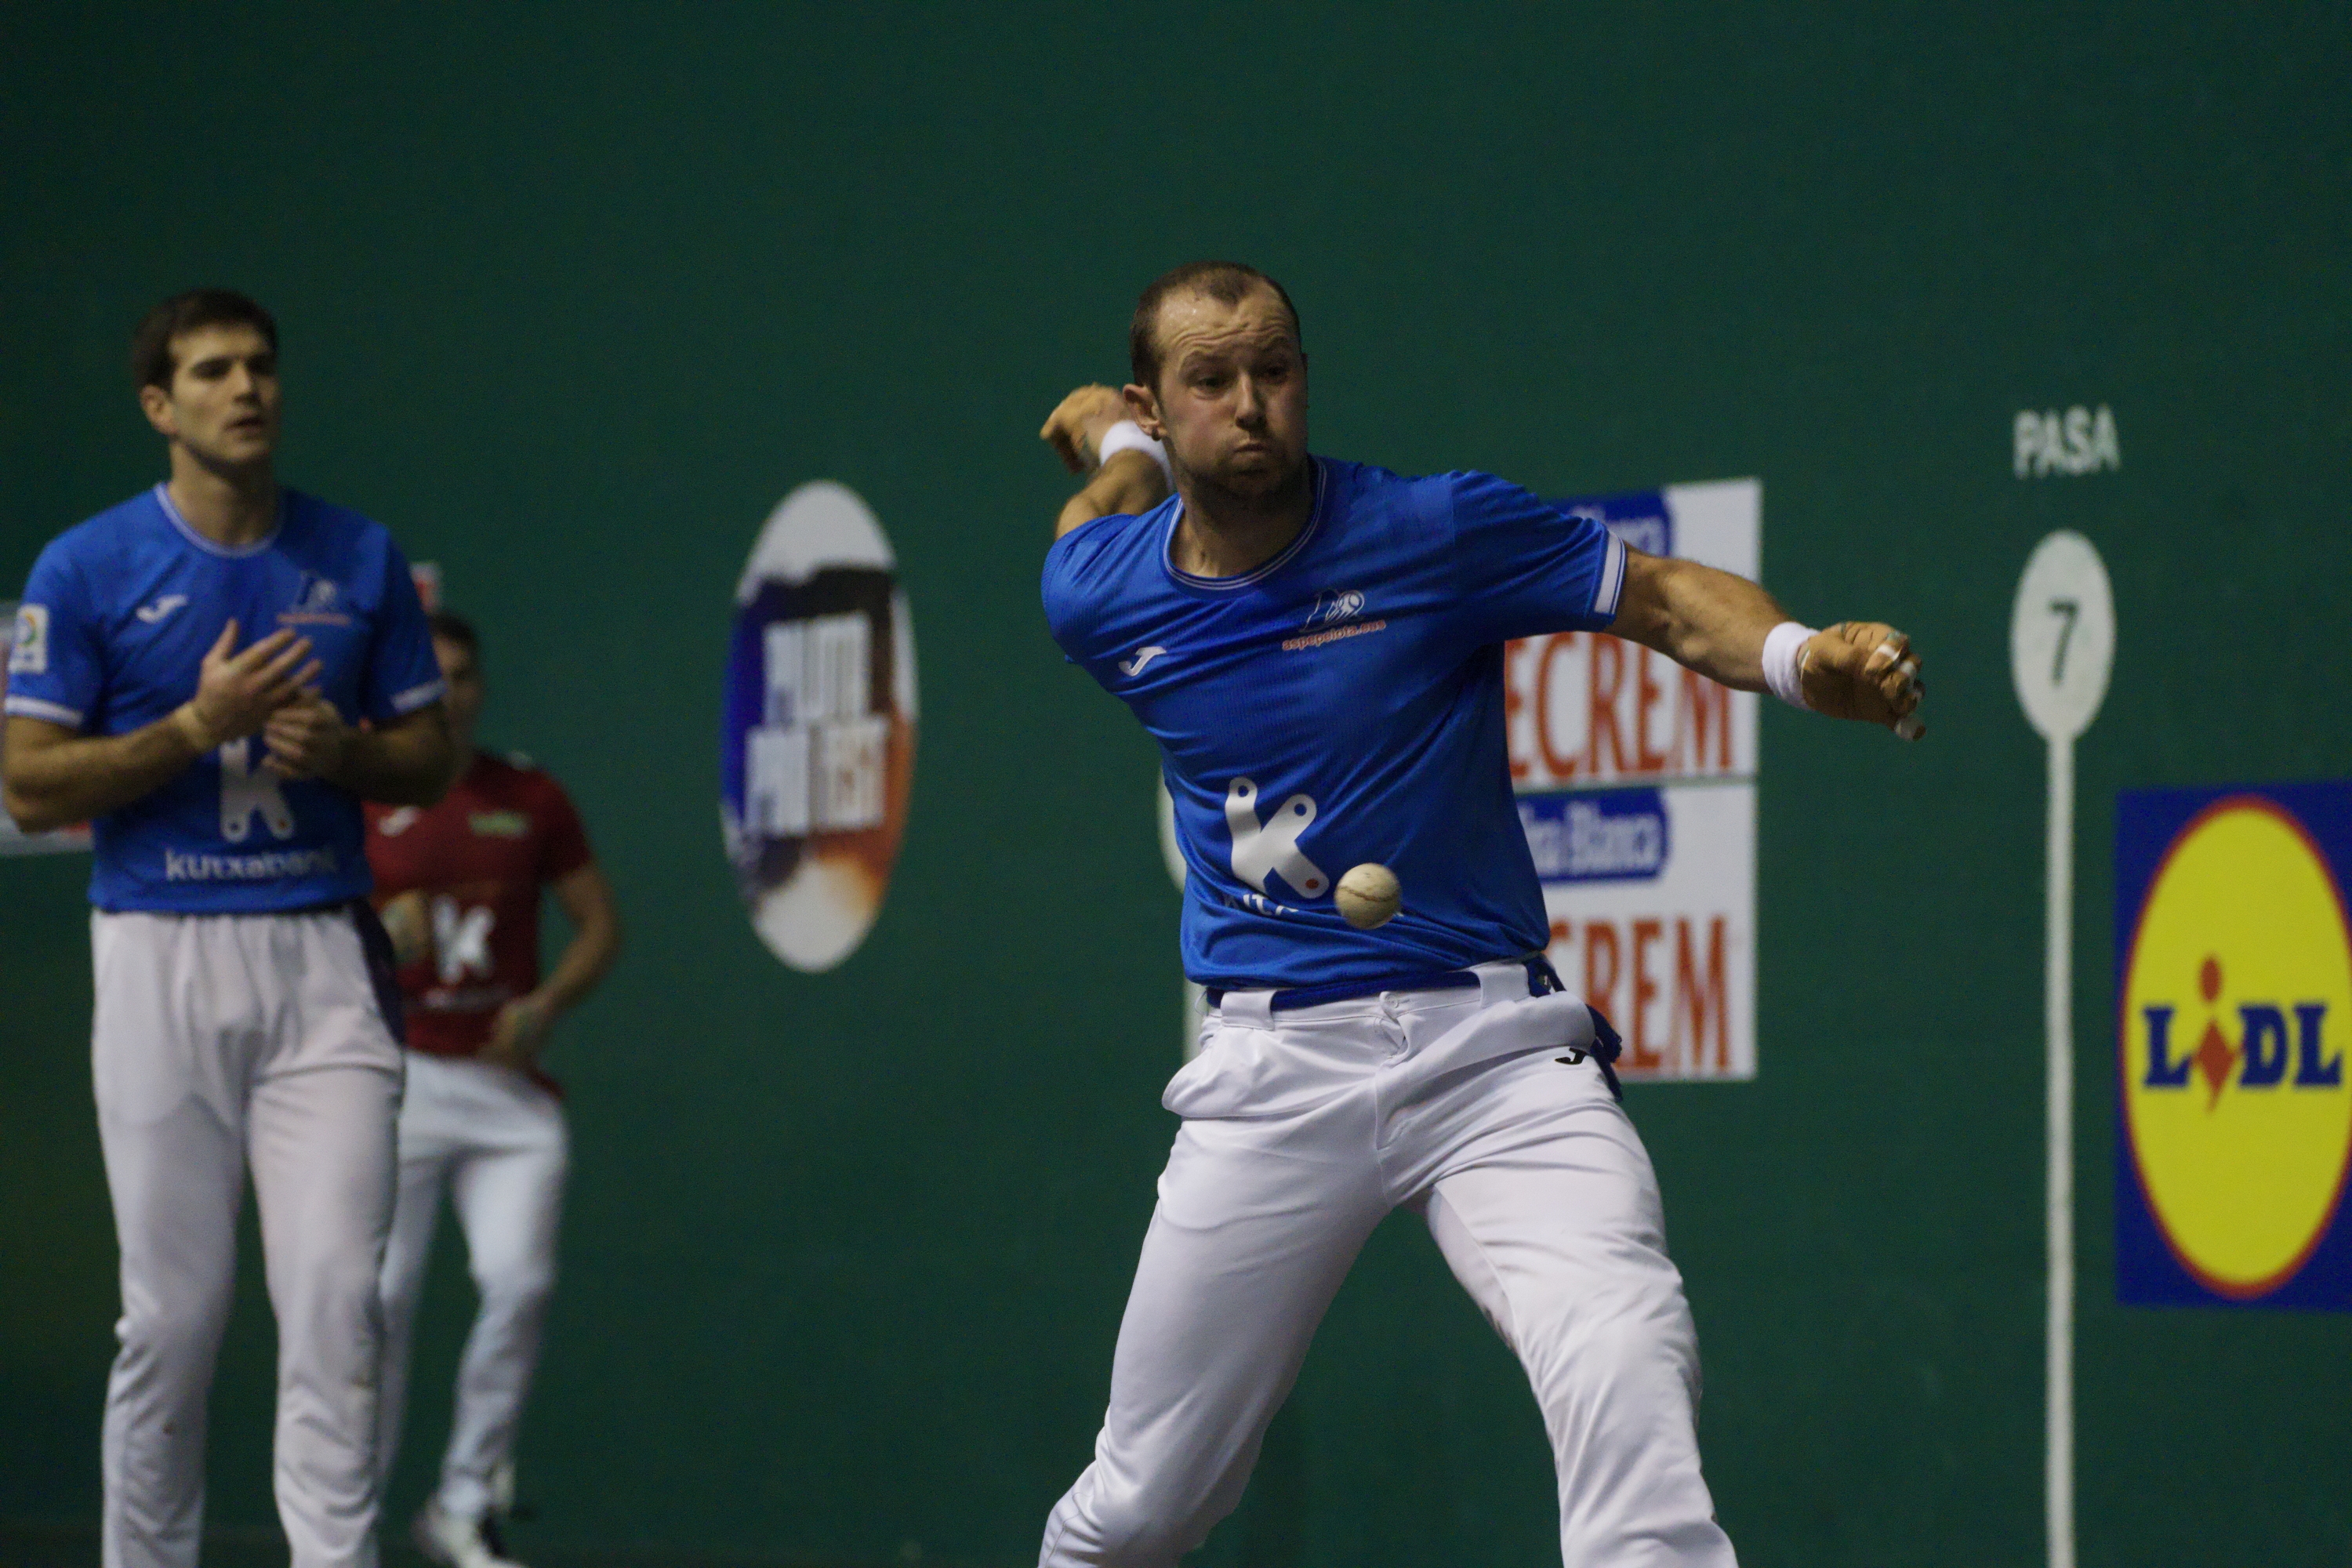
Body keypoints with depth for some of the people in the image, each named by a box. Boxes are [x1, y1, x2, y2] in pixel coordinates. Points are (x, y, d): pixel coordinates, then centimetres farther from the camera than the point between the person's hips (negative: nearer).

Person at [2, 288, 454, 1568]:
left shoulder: (362, 558, 8)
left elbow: (427, 764, 14)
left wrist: (342, 752, -8)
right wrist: (201, 726, -15)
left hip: (324, 958, 2)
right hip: (163, 963, -2)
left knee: (337, 1295, -7)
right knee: (174, 1307, 1)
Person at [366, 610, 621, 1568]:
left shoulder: (533, 800, 10)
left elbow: (600, 926, 14)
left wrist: (545, 1005, -3)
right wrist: (379, 938, -18)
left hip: (508, 1081, 2)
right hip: (399, 1072, -2)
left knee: (519, 1283, -11)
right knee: (383, 1295, -6)